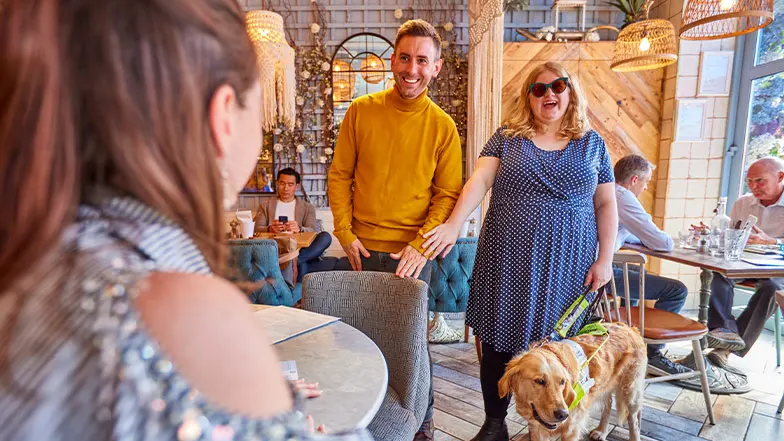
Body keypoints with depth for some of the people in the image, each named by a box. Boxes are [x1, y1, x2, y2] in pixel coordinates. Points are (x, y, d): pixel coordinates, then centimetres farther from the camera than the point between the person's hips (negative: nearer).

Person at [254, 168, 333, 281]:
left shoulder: (307, 207, 21)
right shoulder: (265, 204, 22)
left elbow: (312, 231, 3)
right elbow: (256, 228, 7)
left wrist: (299, 229, -23)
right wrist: (269, 229, -18)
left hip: (299, 248, 2)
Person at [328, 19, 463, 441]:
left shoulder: (442, 126, -1)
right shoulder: (361, 110, 2)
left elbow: (448, 194, -2)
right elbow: (340, 175, 4)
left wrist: (421, 245, -13)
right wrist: (345, 233, -4)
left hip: (411, 253, -1)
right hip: (360, 249, 2)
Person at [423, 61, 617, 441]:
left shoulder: (592, 142, 9)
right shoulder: (507, 137, 5)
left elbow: (606, 204, 9)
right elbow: (480, 180, -8)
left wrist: (605, 259, 1)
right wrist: (453, 224, -24)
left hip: (566, 266, 1)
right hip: (508, 261, 0)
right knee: (498, 343, 7)